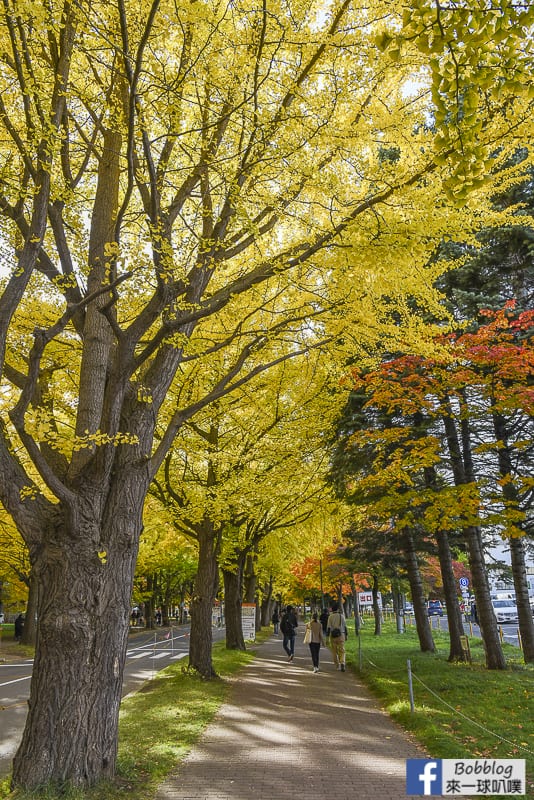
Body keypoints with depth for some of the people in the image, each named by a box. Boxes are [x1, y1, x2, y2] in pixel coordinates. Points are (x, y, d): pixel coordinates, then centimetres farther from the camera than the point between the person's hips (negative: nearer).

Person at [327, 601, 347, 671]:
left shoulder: (330, 616, -4)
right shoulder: (342, 615, 0)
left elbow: (328, 627, -7)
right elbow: (345, 626, 4)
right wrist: (346, 635, 14)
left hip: (333, 635, 0)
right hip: (341, 635, 0)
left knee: (334, 651, 14)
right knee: (342, 651, 2)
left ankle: (337, 666, 19)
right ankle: (342, 663, -20)